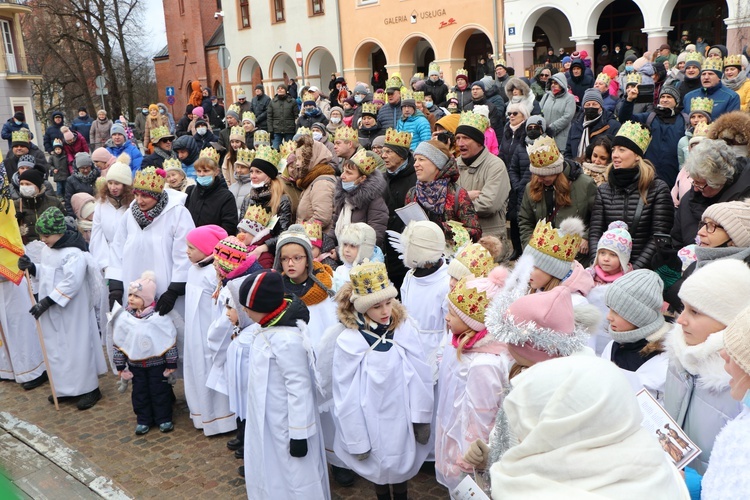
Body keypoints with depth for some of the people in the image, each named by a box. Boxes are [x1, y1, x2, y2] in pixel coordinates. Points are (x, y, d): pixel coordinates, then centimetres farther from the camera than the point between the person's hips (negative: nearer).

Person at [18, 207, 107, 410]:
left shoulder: (75, 253, -20)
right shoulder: (48, 249, 7)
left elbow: (71, 283, -25)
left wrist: (47, 301, -25)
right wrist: (31, 267, -2)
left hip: (72, 310, -9)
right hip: (53, 311, 9)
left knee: (76, 347, -2)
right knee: (57, 348, 14)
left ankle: (89, 389, 10)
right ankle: (66, 388, 27)